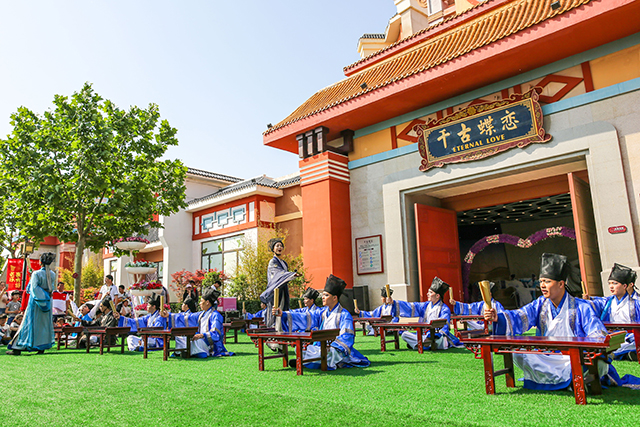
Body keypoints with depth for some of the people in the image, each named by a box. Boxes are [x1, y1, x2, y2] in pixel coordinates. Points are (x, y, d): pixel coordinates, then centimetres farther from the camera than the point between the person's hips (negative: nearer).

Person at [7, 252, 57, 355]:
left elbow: (34, 288, -18)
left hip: (36, 302, -5)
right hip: (47, 302, 5)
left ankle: (18, 349, 6)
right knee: (45, 323, 11)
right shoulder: (52, 275, 2)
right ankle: (42, 347, 15)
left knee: (30, 323, 0)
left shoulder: (36, 274, -14)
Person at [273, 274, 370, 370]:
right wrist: (283, 314, -8)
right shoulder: (323, 313, 11)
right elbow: (305, 318, 1)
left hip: (338, 350, -6)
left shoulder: (344, 315, -9)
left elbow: (346, 337, -16)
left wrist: (331, 347, -28)